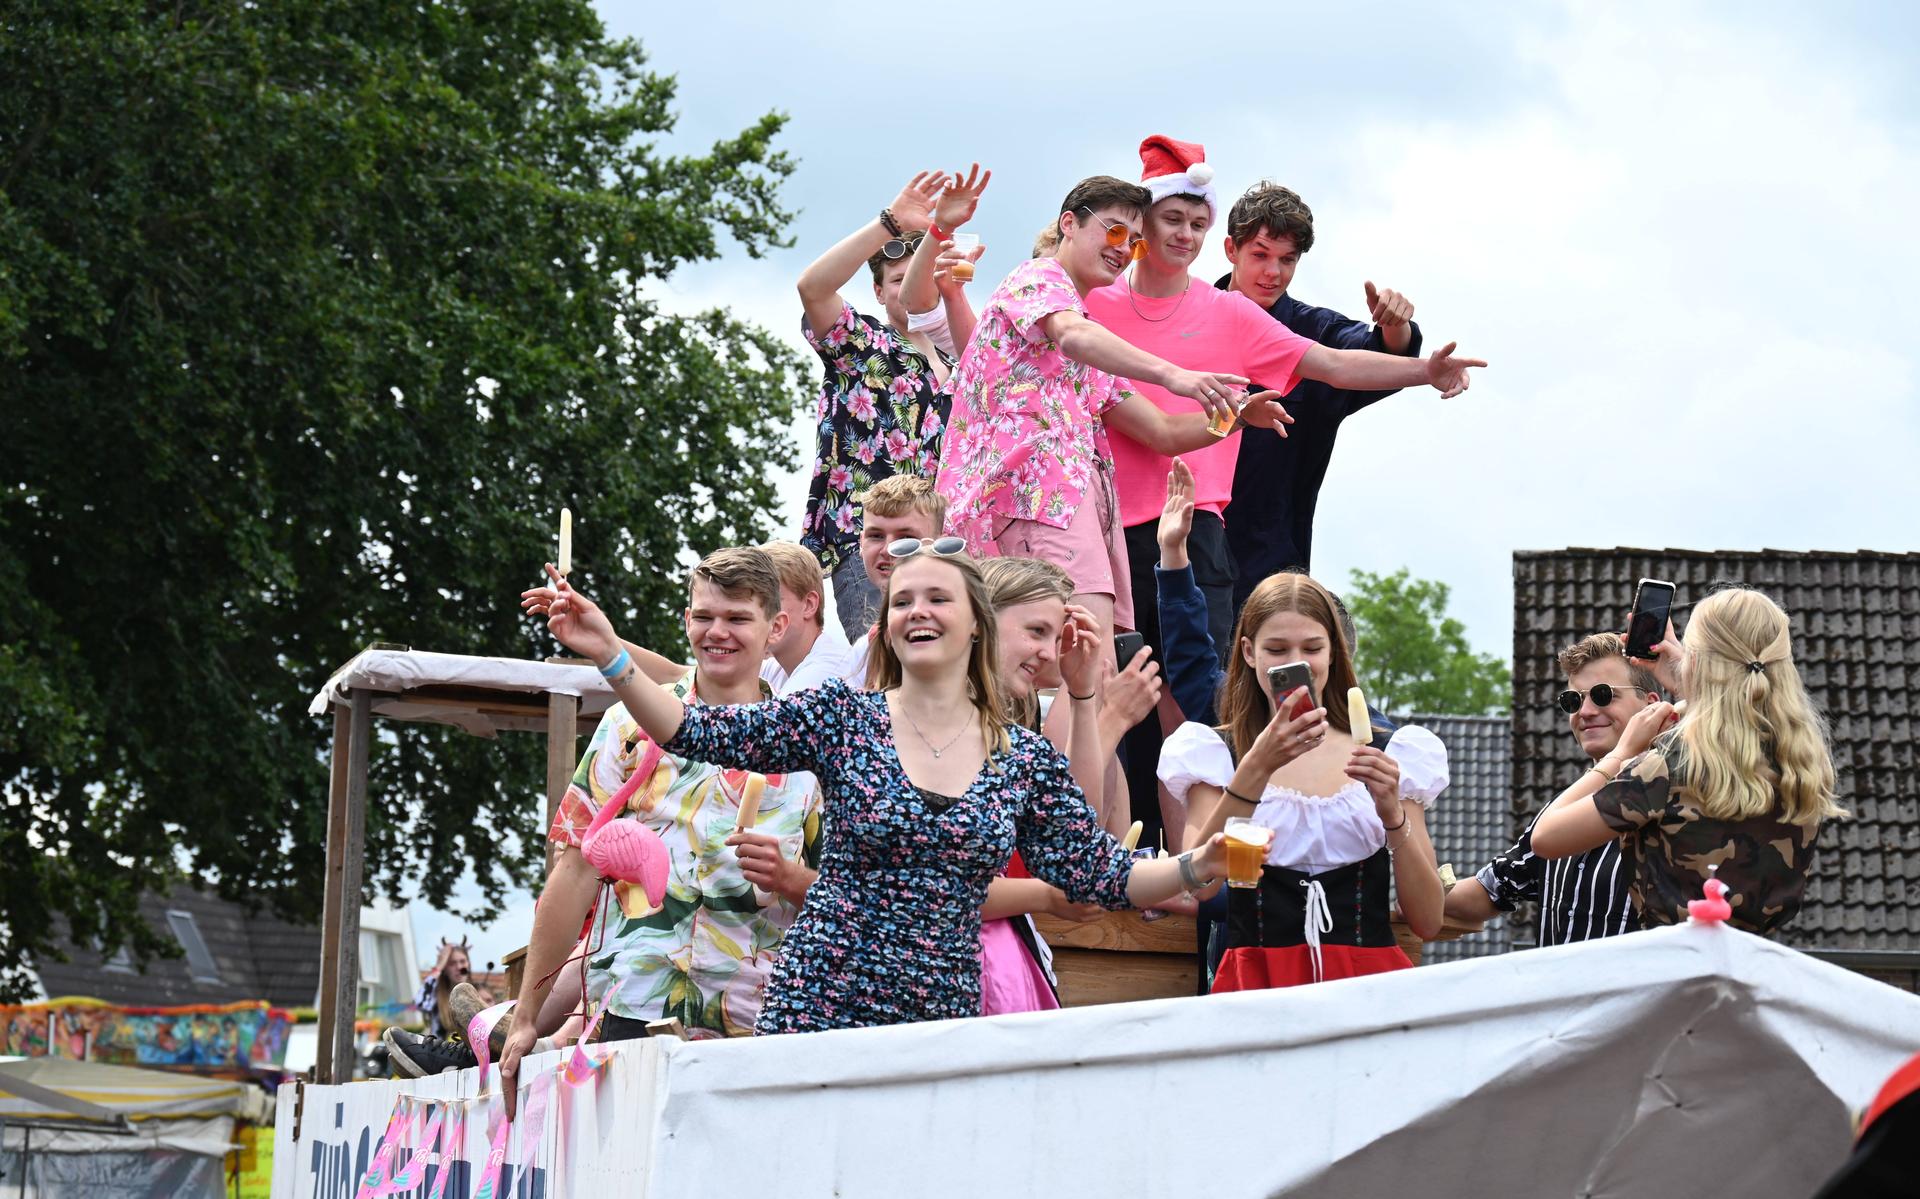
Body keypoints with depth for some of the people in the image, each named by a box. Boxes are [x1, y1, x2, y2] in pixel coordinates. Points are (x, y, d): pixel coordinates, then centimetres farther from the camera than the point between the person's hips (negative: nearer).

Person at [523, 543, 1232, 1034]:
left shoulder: (1027, 760, 7)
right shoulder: (841, 719, 2)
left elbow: (1098, 876, 7)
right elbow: (695, 733, -2)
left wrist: (1199, 866, -8)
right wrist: (609, 656, -14)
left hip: (945, 1019, 1)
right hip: (820, 1006, -1)